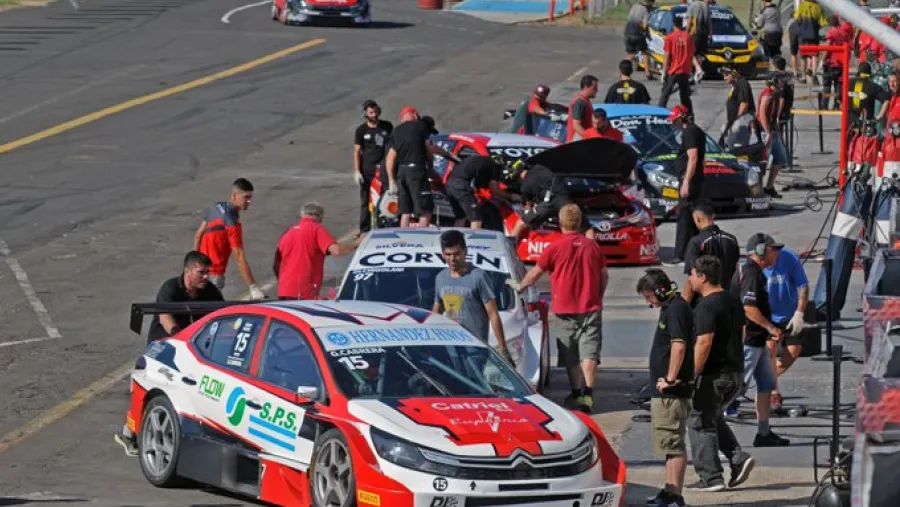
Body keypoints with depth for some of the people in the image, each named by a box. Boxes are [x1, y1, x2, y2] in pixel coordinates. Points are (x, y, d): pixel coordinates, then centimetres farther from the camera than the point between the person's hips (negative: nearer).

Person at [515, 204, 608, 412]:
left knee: (571, 356, 9)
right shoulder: (592, 246, 3)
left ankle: (576, 393, 10)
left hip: (565, 309, -2)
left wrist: (520, 287, 23)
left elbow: (535, 273, 5)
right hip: (591, 309, 2)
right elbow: (604, 275, 13)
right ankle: (588, 393, -15)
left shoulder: (555, 248, -7)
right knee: (589, 351, -3)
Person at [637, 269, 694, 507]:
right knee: (670, 443, 16)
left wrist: (670, 379, -20)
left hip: (672, 391, -11)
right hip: (664, 391, 11)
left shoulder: (676, 309, -15)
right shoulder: (671, 308, 16)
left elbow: (679, 346, -25)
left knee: (673, 442, -8)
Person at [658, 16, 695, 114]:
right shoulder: (688, 37, 2)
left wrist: (664, 72, -5)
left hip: (672, 72, -3)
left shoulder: (670, 37, -8)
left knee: (664, 95, 3)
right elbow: (692, 55, 5)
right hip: (685, 72, 3)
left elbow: (667, 56, -8)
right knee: (685, 96, 13)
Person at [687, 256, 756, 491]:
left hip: (713, 374, -9)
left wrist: (692, 375, -21)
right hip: (735, 372, 9)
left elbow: (704, 342, -24)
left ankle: (711, 478, 1)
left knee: (700, 423, 2)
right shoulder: (733, 301, 12)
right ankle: (738, 458, 7)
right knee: (714, 418, 23)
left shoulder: (707, 306, -17)